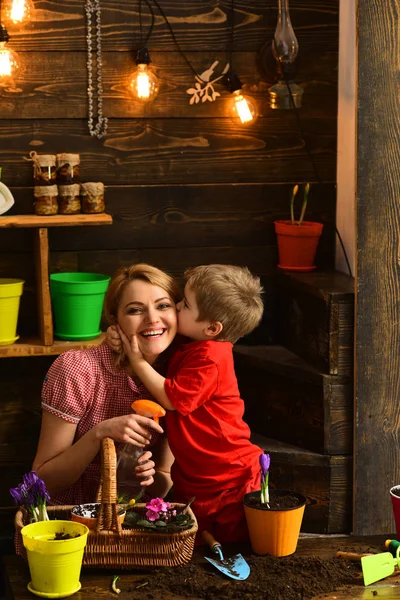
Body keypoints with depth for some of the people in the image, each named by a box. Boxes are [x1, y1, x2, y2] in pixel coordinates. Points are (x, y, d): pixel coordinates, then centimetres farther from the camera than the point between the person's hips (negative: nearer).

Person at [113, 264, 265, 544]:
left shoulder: (209, 358, -24)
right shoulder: (188, 349, 6)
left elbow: (171, 397, -23)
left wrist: (137, 359, -17)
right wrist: (122, 339, 0)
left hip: (230, 477, -10)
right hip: (194, 477, 10)